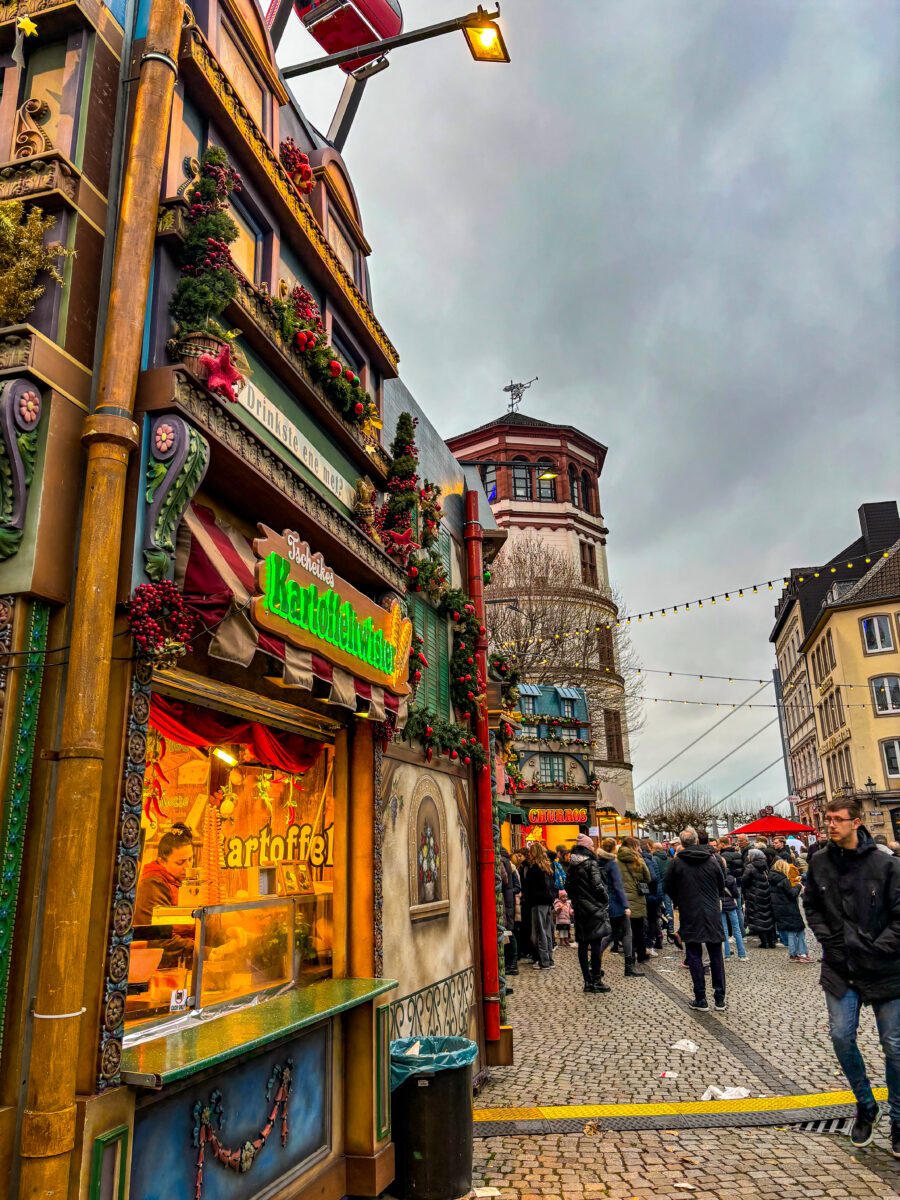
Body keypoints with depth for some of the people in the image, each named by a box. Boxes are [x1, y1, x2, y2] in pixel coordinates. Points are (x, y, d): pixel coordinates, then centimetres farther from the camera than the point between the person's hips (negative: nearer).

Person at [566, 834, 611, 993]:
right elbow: (598, 886, -18)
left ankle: (588, 981, 14)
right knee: (596, 943, -1)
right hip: (594, 908, -7)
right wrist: (606, 899, -2)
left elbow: (568, 887, 10)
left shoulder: (572, 866, 7)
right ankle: (596, 981, 2)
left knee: (583, 945, 8)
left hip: (579, 909, 7)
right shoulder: (591, 863, -14)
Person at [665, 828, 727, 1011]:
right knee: (716, 956, 11)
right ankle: (720, 999, 14)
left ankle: (701, 1000, 8)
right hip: (712, 914, 2)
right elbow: (722, 884, 8)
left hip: (690, 916, -2)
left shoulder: (677, 862, -8)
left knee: (695, 957, 6)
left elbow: (669, 887, 0)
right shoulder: (712, 859, -3)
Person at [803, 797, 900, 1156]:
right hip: (840, 968, 3)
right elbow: (811, 906, 10)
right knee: (841, 1037, 0)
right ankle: (865, 1106, 24)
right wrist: (826, 938, -2)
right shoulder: (819, 863, -3)